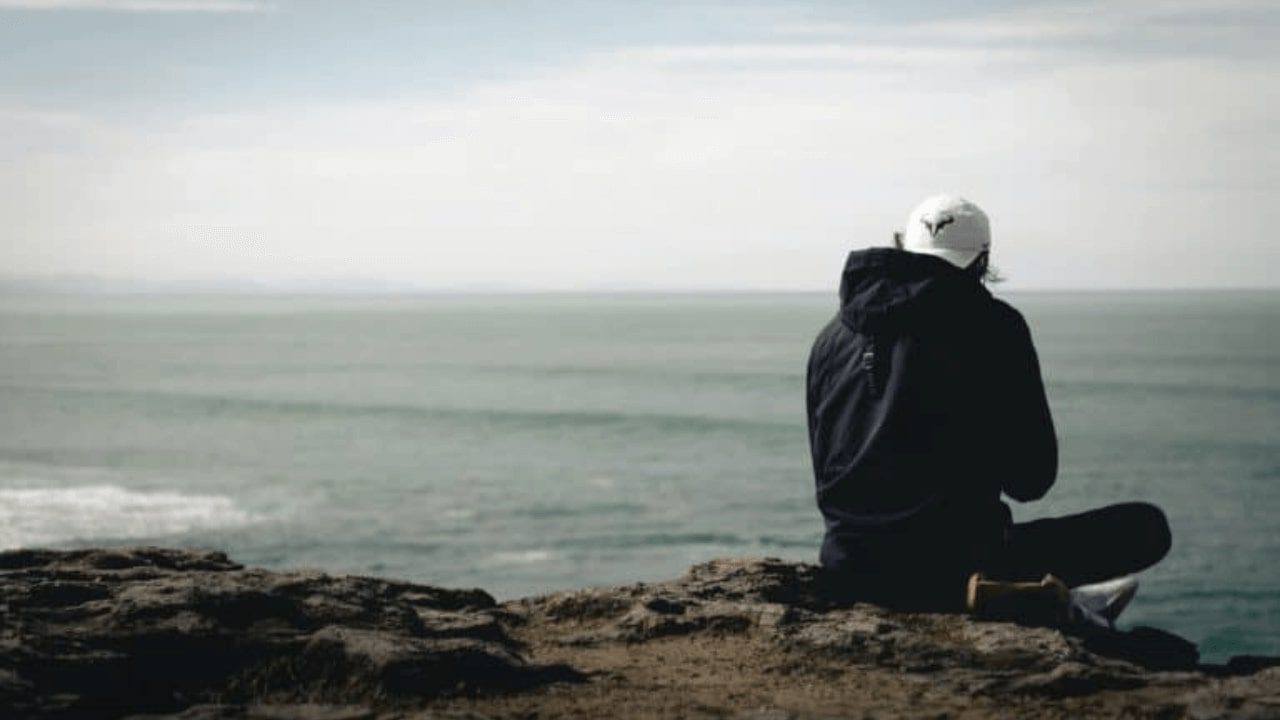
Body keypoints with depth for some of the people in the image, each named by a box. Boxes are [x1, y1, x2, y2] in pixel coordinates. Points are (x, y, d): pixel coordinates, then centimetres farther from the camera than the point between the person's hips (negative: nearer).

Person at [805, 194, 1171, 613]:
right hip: (950, 570, -6)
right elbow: (1030, 480, -3)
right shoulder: (990, 326, -6)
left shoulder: (834, 334, 10)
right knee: (1148, 528, 4)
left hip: (848, 568, 6)